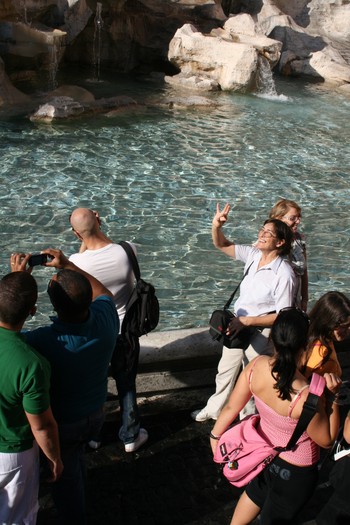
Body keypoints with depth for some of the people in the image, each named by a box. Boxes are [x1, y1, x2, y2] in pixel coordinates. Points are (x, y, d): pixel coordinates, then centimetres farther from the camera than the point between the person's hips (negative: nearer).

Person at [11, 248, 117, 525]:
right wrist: (68, 265, -6)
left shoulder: (46, 341, -41)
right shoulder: (105, 320, -27)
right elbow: (104, 293, -2)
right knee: (76, 457, 34)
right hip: (95, 414, 6)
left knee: (64, 475, 23)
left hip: (61, 424, -5)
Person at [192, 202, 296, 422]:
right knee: (225, 371, 26)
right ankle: (214, 409, 51)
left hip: (260, 334, -7)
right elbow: (222, 245, 0)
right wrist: (216, 226, -21)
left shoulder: (284, 274, -27)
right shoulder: (254, 255, -9)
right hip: (238, 325, 7)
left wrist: (247, 321, -27)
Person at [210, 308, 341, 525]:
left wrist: (216, 434, 8)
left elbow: (232, 406, -8)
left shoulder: (257, 365, -24)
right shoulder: (307, 396, -39)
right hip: (295, 472, -5)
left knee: (256, 492, 36)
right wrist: (332, 396, -23)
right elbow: (326, 441, -19)